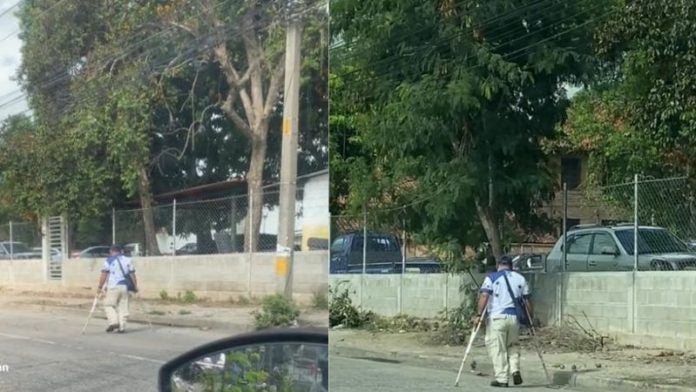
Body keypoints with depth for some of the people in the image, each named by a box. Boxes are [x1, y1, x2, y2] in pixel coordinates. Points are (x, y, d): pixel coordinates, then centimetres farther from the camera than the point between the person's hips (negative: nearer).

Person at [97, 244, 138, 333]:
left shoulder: (109, 260, 2)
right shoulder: (128, 260, 12)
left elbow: (104, 275, -4)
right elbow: (132, 275, 9)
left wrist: (100, 287, -1)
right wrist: (135, 286, 14)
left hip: (113, 287, -3)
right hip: (125, 287, 3)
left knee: (109, 305, 5)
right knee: (123, 307, 8)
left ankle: (113, 321, -14)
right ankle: (122, 326, 4)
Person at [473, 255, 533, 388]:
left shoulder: (492, 277, 3)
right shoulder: (521, 278, 13)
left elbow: (484, 296, -11)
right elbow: (527, 301, 12)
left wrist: (478, 315, -13)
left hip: (496, 317, -4)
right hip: (514, 317, 4)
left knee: (498, 349, 2)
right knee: (513, 346, 21)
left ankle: (502, 379, 2)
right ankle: (515, 370, 2)